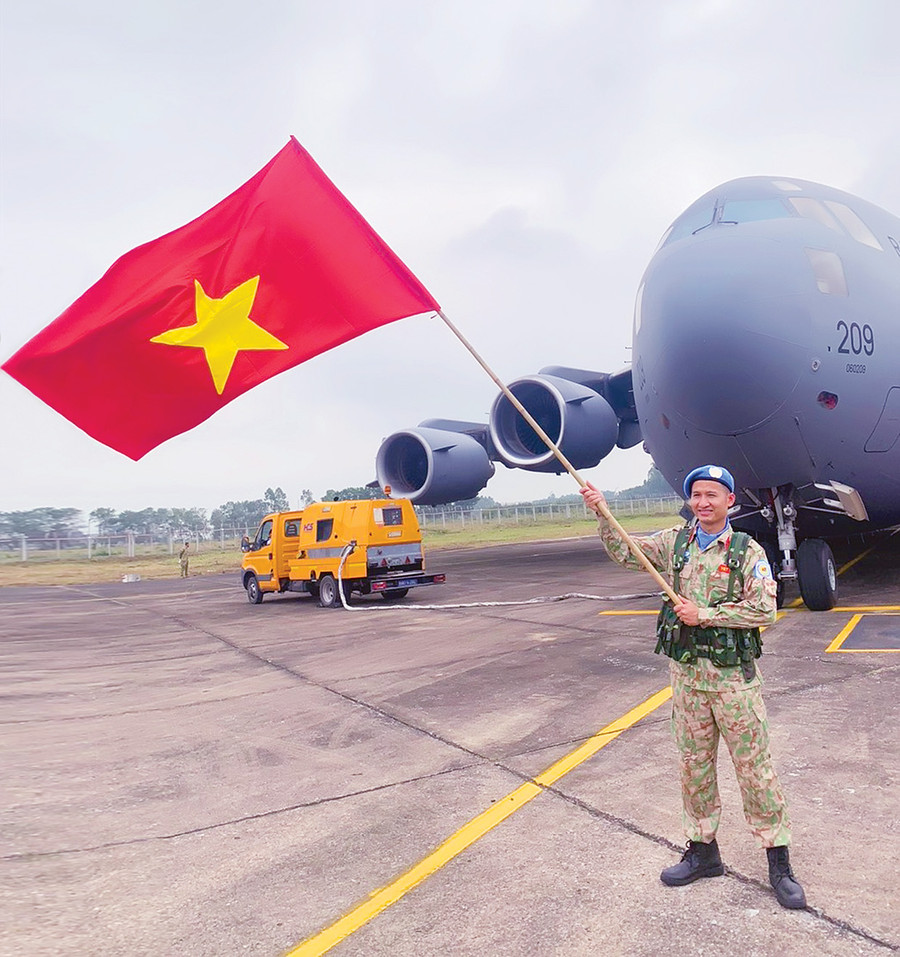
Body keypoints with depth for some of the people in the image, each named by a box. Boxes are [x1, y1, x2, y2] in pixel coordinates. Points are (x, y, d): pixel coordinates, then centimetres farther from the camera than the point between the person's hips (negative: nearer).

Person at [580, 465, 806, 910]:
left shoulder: (748, 552, -6)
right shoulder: (674, 543, 5)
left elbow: (764, 609, -13)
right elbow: (623, 552, 4)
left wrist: (704, 614, -16)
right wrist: (602, 514, -12)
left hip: (734, 674, -3)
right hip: (686, 672, 4)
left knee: (754, 765, 4)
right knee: (693, 764, 13)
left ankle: (779, 862, 18)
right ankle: (702, 850, 29)